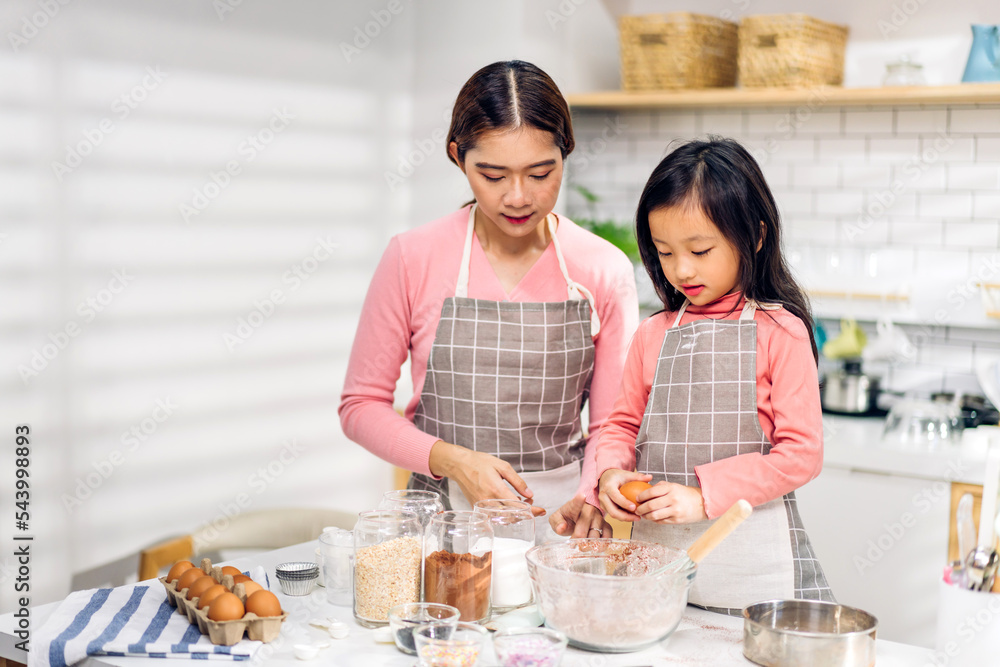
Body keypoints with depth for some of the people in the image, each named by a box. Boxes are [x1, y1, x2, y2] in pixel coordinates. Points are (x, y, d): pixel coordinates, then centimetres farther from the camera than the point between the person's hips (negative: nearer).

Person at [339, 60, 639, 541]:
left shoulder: (604, 270, 1)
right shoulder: (413, 258, -2)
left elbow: (612, 423, 6)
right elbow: (361, 406, 4)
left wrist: (590, 498, -14)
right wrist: (451, 459, -12)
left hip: (559, 514, 1)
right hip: (443, 509, -1)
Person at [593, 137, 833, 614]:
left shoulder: (779, 332, -5)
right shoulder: (653, 334, 8)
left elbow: (801, 453, -8)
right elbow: (623, 425, 18)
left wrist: (704, 495, -15)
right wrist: (611, 473, -4)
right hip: (655, 542, 4)